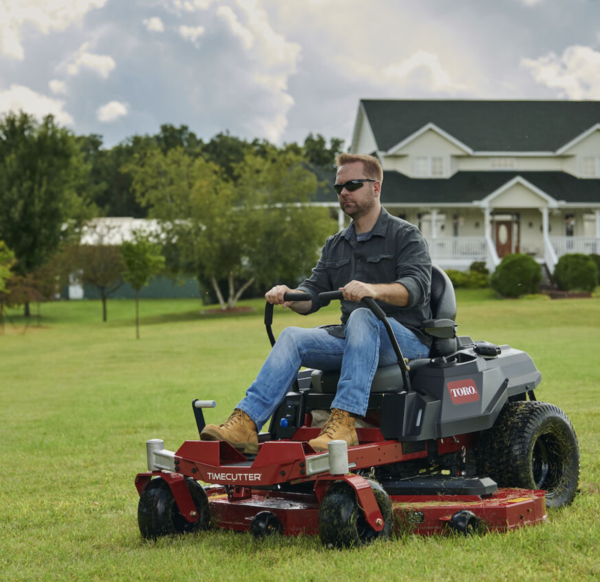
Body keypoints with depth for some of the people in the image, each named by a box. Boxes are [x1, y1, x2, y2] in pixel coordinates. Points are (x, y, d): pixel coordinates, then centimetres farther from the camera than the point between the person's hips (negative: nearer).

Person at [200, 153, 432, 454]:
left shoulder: (405, 235, 0)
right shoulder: (335, 246, 20)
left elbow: (417, 287, -17)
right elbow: (313, 292, 13)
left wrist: (374, 290, -37)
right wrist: (289, 296, -12)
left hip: (405, 337, -6)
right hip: (353, 339, 6)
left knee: (362, 317, -36)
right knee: (292, 336, -17)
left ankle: (344, 421, -49)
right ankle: (245, 424, -32)